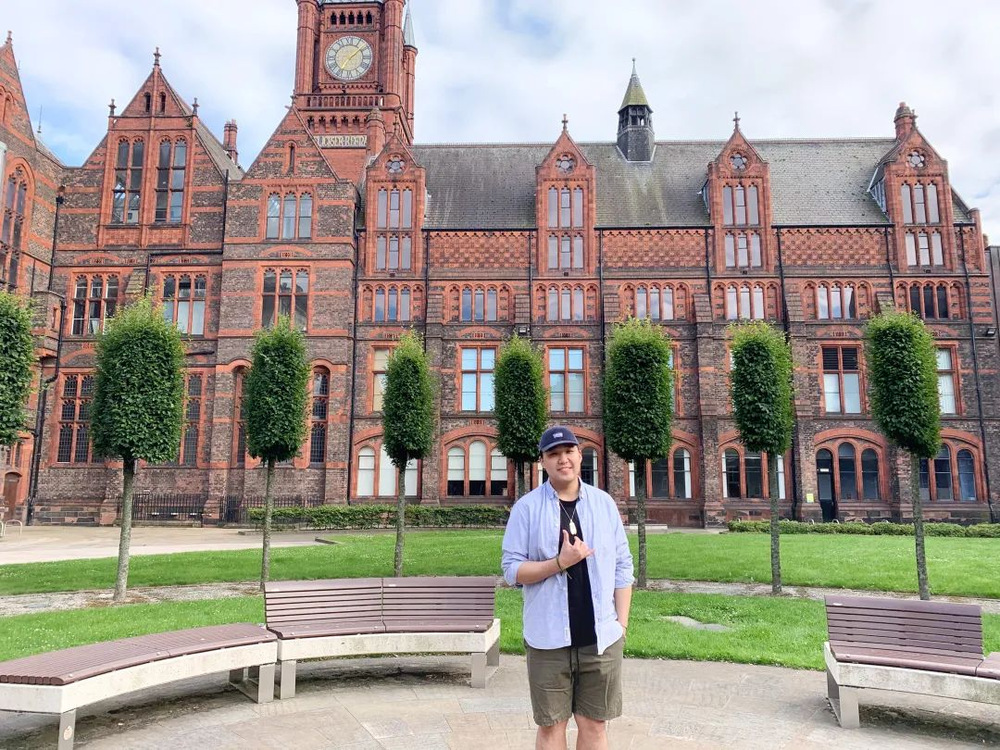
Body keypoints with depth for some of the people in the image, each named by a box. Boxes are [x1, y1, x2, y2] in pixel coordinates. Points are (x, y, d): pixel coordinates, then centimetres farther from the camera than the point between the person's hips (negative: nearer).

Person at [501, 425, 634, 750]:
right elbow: (512, 569, -6)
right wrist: (561, 562, -18)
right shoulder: (526, 507, -4)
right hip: (548, 639, -2)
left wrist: (621, 624, 1)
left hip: (601, 638, 2)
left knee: (594, 724, 13)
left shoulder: (604, 503, 3)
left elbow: (622, 567, 6)